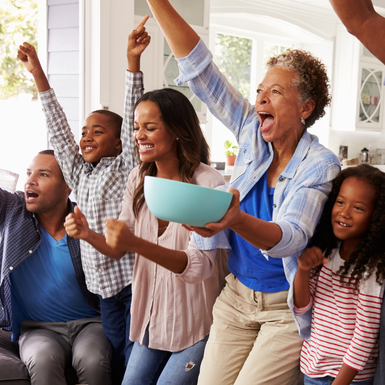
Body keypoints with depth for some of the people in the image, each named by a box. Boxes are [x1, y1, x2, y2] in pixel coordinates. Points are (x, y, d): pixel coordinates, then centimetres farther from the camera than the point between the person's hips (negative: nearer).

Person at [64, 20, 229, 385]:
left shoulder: (209, 184, -19)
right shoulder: (138, 180, 1)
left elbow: (202, 265, -26)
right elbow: (120, 249, 6)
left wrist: (138, 244, -39)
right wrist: (90, 235, -16)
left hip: (197, 323, -6)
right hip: (152, 314, 6)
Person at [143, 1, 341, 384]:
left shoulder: (320, 164, -16)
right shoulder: (252, 133, -3)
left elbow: (292, 237, -31)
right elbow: (198, 66, -5)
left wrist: (237, 220, -52)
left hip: (287, 308, -4)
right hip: (236, 295, 5)